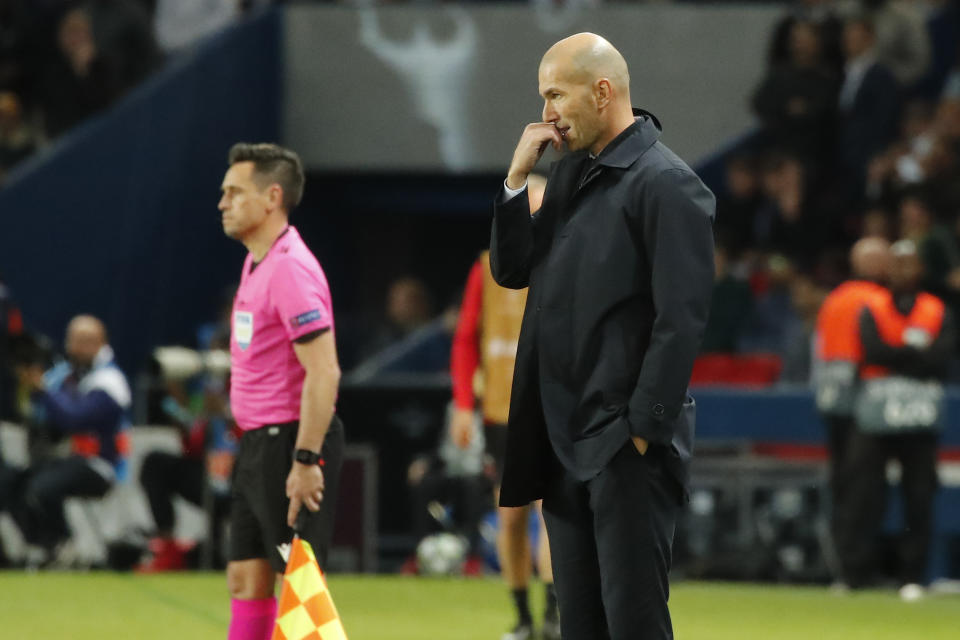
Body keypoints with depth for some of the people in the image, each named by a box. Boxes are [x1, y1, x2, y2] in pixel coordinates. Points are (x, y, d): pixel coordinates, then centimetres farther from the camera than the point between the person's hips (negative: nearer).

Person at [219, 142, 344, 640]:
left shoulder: (290, 268, -17)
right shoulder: (257, 263, 14)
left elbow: (323, 373, -23)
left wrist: (305, 461, -25)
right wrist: (252, 447, 19)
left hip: (291, 443, -10)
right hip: (259, 444, 10)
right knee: (246, 580, 10)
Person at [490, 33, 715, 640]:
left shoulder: (666, 184, -12)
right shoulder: (571, 175, 15)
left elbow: (682, 317, -16)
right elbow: (511, 271, 16)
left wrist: (643, 427, -16)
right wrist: (517, 179, 3)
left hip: (628, 442, -8)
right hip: (567, 441, 8)